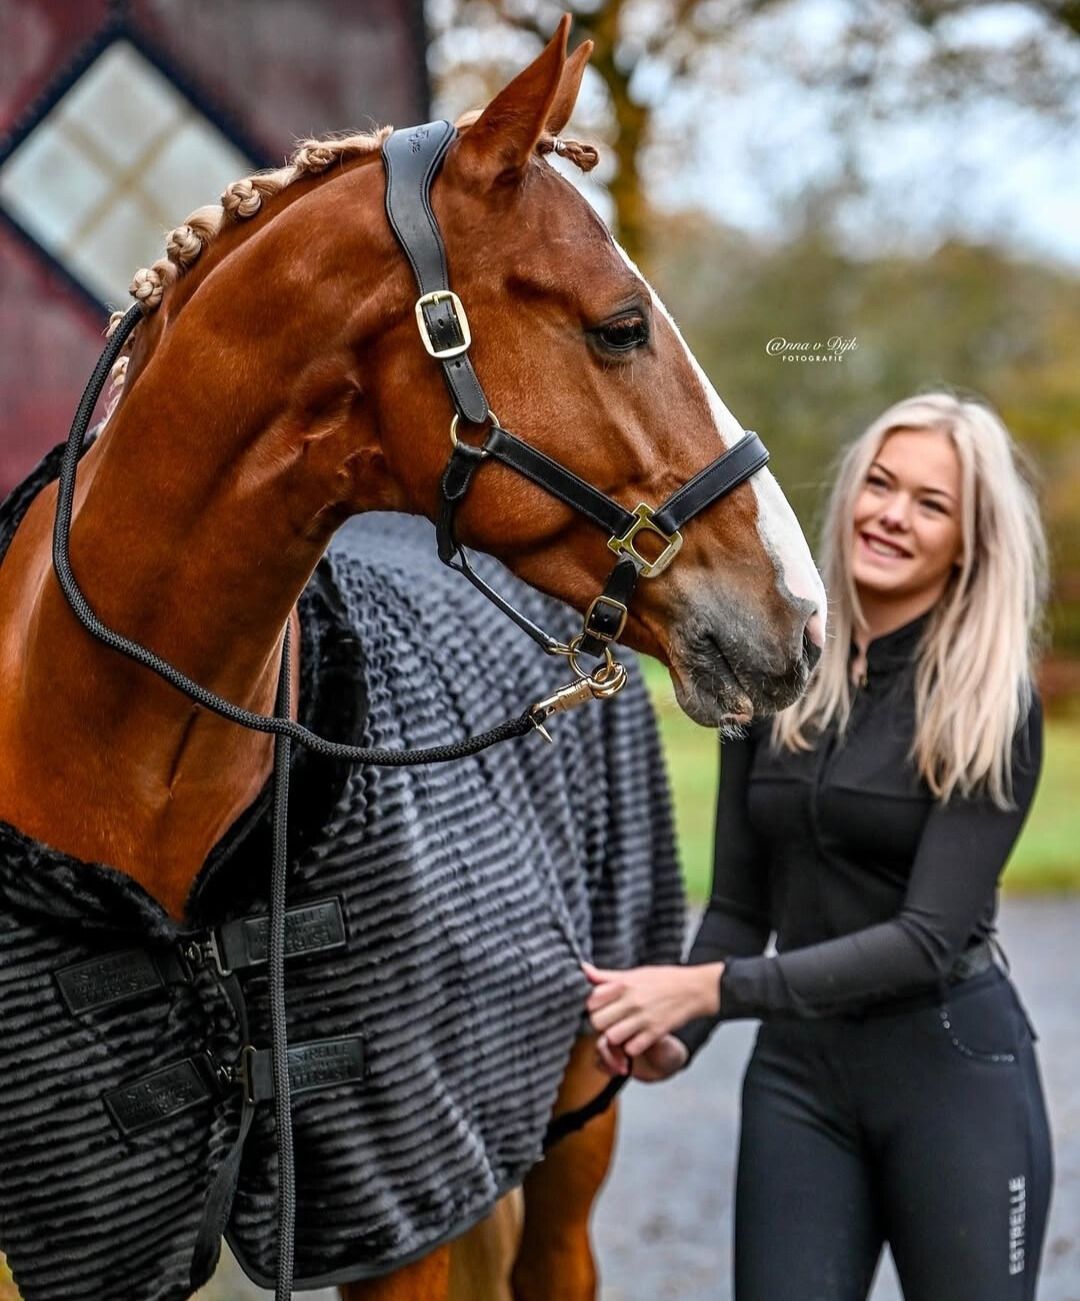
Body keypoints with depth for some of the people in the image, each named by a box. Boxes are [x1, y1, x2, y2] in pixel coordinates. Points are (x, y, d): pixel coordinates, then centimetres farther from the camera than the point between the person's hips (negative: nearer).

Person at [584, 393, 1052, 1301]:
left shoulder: (988, 706, -9)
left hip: (952, 1064, -3)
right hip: (797, 1067, 3)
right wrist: (677, 1037, -8)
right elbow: (740, 905, 9)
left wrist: (712, 990, -23)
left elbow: (930, 937, -18)